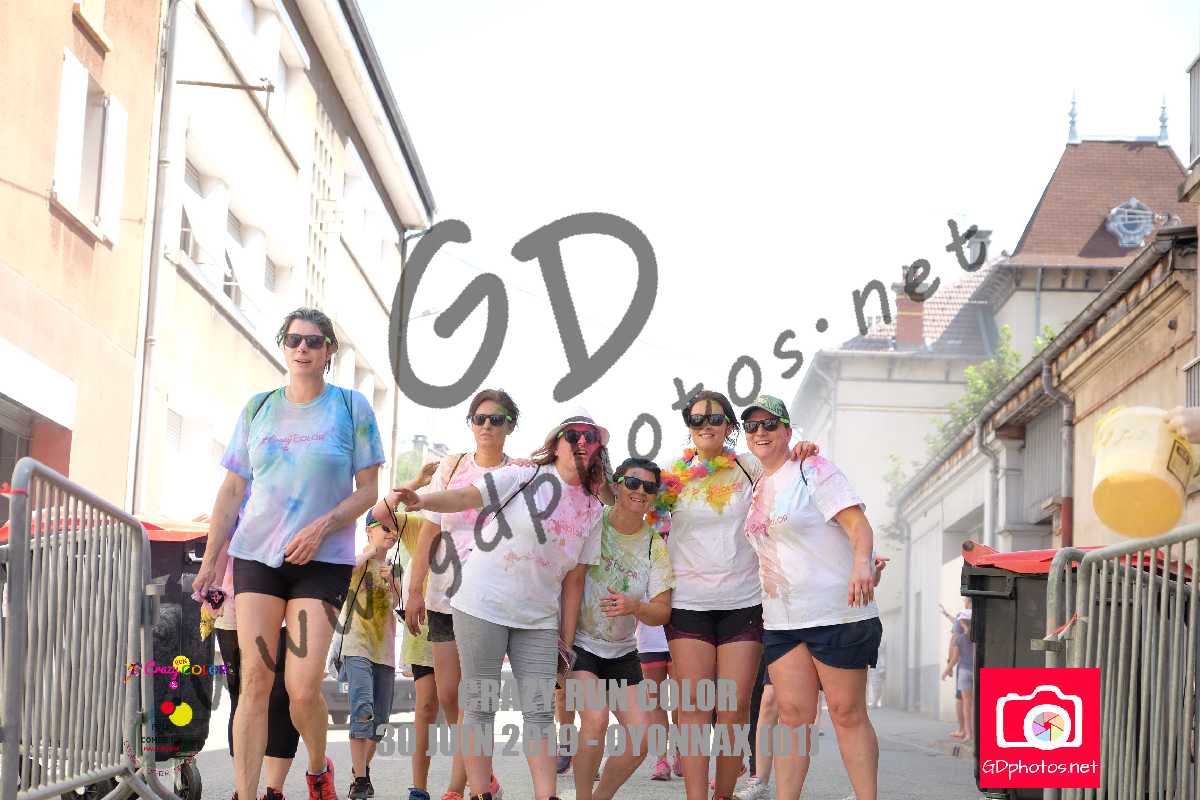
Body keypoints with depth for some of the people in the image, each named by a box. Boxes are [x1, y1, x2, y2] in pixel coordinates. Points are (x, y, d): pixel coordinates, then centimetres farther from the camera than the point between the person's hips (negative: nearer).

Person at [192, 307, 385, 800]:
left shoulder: (351, 407, 1)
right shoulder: (258, 408, 8)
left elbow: (369, 491, 0)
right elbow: (231, 492, 11)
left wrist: (322, 527, -15)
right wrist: (210, 561, 5)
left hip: (323, 561, -2)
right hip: (256, 555, 2)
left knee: (302, 688, -10)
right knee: (254, 681, -5)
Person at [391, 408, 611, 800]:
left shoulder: (591, 510, 8)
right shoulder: (525, 477, -6)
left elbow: (573, 581, 10)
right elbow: (465, 496, -18)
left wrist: (565, 643, 8)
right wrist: (423, 500, -38)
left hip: (538, 620, 4)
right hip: (483, 608, -4)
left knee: (540, 710, -1)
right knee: (480, 705, 1)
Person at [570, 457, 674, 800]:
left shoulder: (655, 546, -1)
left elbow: (662, 612, -3)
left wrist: (634, 607, -26)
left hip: (621, 650, 4)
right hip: (578, 643, -4)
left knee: (641, 734, -6)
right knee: (596, 718, -25)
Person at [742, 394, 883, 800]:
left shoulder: (812, 470, -4)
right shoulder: (758, 487, 17)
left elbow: (857, 523, -16)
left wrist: (862, 564, -34)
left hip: (837, 613, -6)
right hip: (781, 620, 6)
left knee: (847, 712, -3)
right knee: (792, 712, 2)